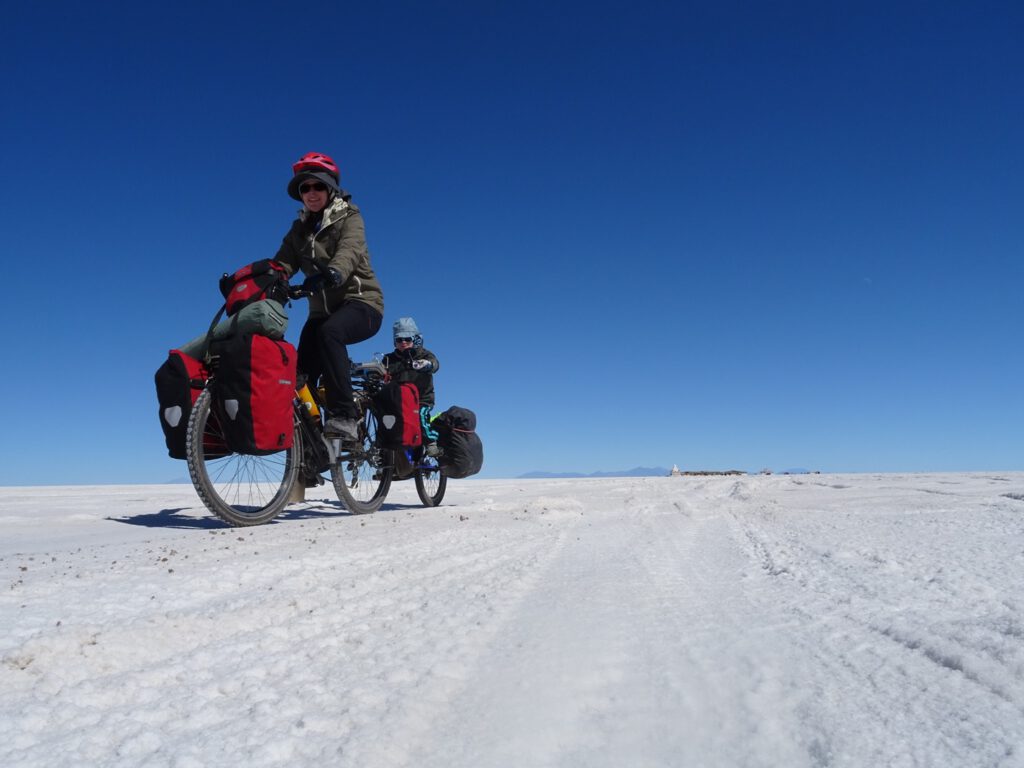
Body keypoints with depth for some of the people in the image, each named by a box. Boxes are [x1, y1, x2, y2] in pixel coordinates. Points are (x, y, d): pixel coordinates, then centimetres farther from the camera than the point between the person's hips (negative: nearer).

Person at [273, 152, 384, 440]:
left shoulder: (349, 219, -3)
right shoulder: (299, 229, 13)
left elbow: (349, 251, -25)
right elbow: (283, 263, -2)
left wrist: (333, 272, -49)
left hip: (360, 301, -5)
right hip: (323, 309, 5)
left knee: (329, 332, -36)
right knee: (302, 369, -14)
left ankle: (344, 416, -36)